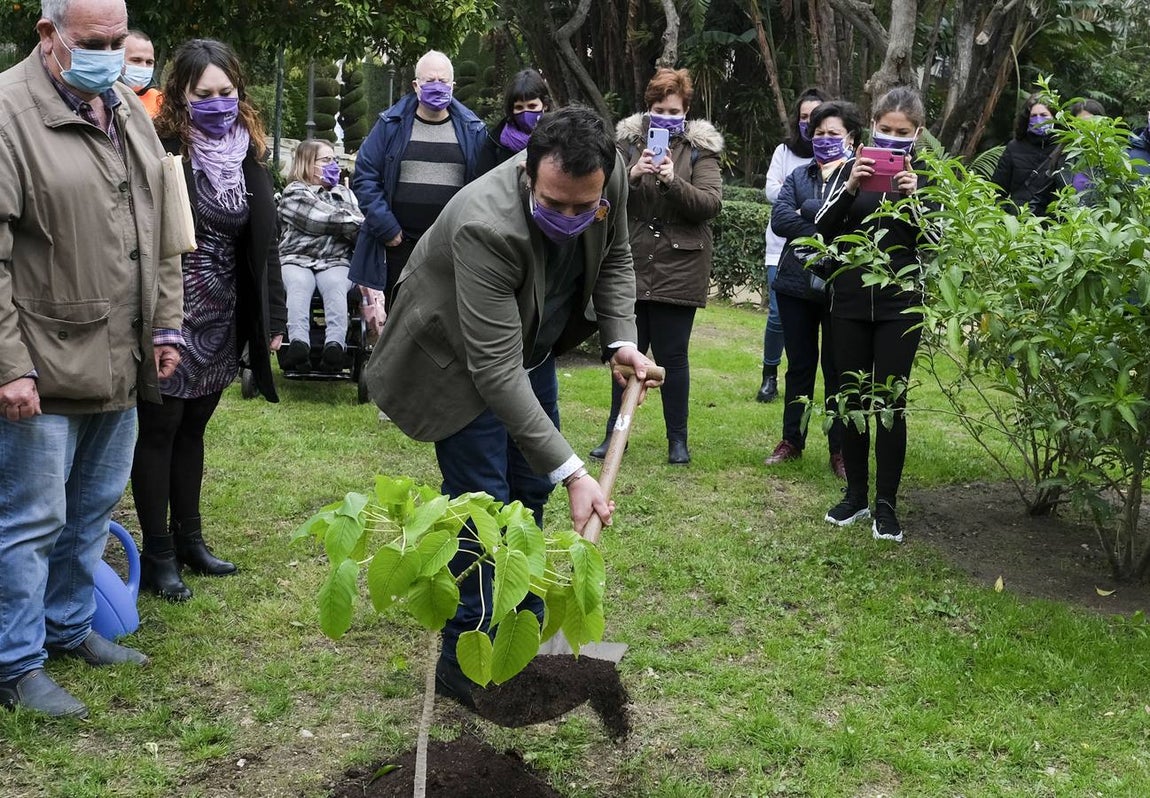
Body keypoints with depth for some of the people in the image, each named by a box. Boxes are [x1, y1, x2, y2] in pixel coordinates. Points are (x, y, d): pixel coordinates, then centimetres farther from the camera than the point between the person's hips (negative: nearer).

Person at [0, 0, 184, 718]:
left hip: (121, 365, 7)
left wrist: (166, 324, 14)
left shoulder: (129, 112, 11)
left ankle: (70, 628, 36)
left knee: (94, 509, 18)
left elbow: (158, 231, 18)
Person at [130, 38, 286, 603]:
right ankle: (158, 555, 16)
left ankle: (188, 539, 29)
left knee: (193, 428, 17)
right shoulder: (160, 149, -14)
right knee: (159, 430, 5)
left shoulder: (246, 153, 6)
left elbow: (263, 240, 10)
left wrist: (272, 317, 10)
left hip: (222, 321, 6)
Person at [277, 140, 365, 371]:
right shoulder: (294, 194, 10)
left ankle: (335, 344, -53)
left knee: (335, 284, -32)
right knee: (299, 284, -35)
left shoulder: (346, 194, 29)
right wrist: (357, 224, 1)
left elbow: (356, 225, 19)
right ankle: (299, 342, -54)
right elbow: (321, 220, -4)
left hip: (336, 262, 2)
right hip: (296, 259, -2)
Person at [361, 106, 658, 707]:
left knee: (530, 494, 15)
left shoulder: (610, 178, -22)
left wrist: (620, 340, -13)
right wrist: (572, 472, -44)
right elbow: (495, 370, -42)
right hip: (461, 360, -7)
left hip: (531, 344, 7)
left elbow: (614, 256, 2)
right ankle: (466, 662, 8)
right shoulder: (485, 226, -41)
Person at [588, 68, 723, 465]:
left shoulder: (700, 149, 2)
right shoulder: (628, 142, 6)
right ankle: (615, 433, 21)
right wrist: (631, 176, -19)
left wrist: (673, 182, -23)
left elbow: (711, 203, -9)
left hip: (677, 271, -2)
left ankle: (677, 438, 15)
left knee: (672, 356, 2)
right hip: (631, 267, 2)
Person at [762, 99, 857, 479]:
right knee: (799, 365, 14)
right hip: (797, 282, 4)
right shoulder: (799, 175, 11)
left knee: (838, 369, 4)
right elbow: (779, 220, -4)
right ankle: (791, 440, 25)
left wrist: (806, 213, -13)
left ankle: (840, 449, 12)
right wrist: (825, 232, -13)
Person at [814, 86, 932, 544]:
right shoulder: (853, 169, 6)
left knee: (890, 400, -3)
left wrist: (915, 197, -17)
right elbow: (822, 230, -1)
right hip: (850, 300, 2)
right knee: (852, 397, 8)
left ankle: (886, 504, 5)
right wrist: (850, 189, -15)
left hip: (900, 303, -2)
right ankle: (855, 495, 19)